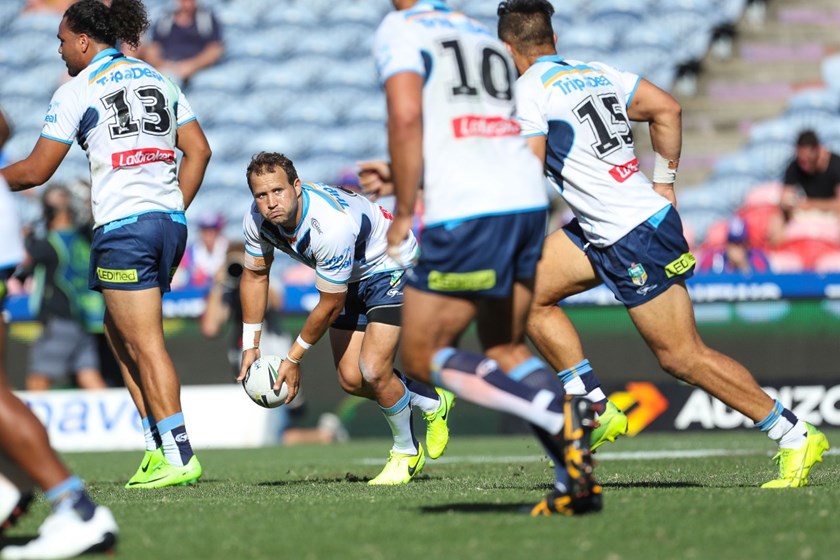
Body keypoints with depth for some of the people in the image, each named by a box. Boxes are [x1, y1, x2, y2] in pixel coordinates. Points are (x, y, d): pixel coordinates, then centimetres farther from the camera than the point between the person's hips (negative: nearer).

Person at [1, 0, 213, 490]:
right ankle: (159, 449, 9)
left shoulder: (77, 91, -3)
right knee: (118, 332, 16)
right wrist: (175, 211, 17)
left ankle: (179, 458, -9)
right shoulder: (159, 80, 16)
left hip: (123, 226, -7)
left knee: (146, 344, -5)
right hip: (170, 221, 7)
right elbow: (198, 151, 13)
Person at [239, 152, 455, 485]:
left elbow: (329, 307, -28)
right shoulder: (257, 220, -19)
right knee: (351, 380, 2)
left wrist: (293, 359, -17)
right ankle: (432, 402, 28)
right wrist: (250, 345, 0)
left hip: (391, 268, -8)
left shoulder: (332, 224, -40)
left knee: (373, 370, -20)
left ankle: (406, 453, 7)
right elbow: (255, 276, 2)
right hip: (350, 277, 8)